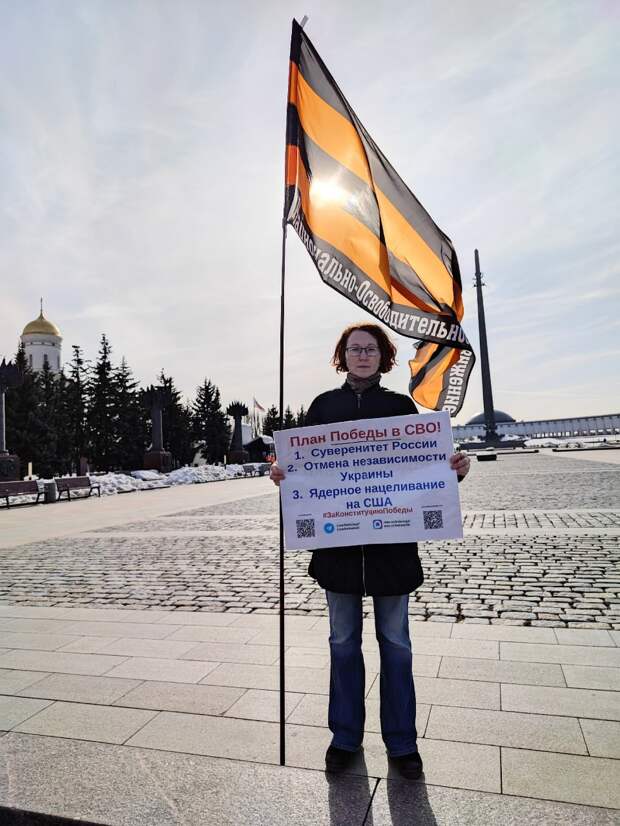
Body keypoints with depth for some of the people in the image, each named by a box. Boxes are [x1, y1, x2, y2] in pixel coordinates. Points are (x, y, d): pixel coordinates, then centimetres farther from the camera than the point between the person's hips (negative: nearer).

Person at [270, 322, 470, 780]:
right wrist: (283, 473, -14)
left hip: (392, 539, 0)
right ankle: (346, 737, 32)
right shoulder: (323, 406, 6)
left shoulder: (401, 406, 5)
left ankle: (402, 741, 31)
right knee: (343, 642, 14)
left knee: (395, 642, 12)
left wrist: (455, 469, -14)